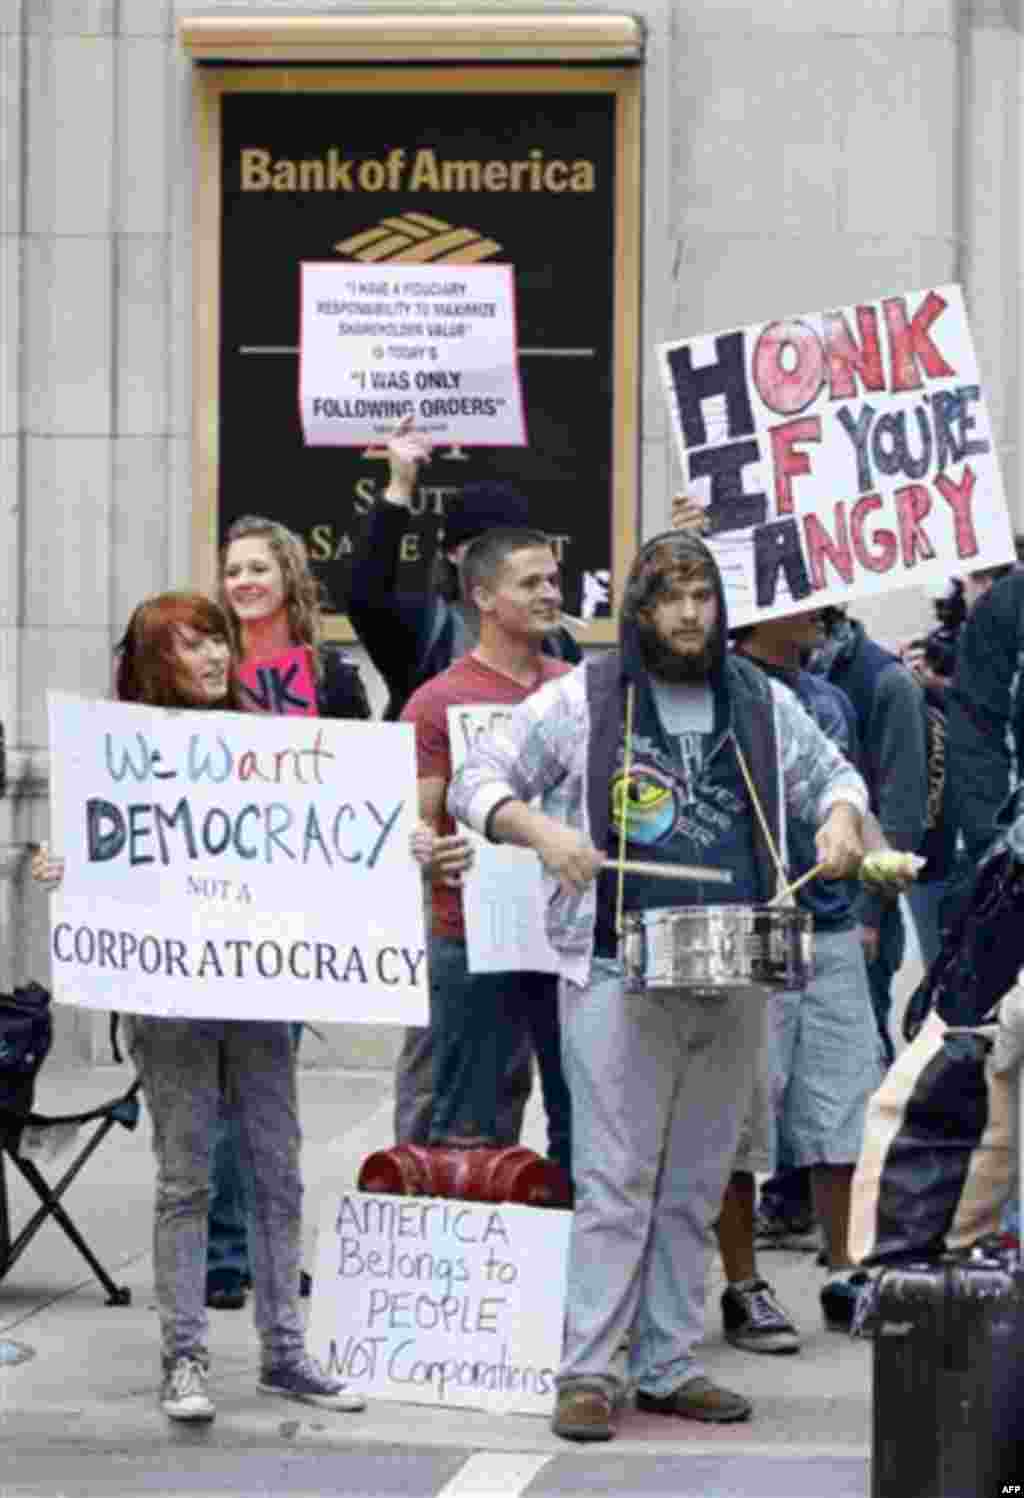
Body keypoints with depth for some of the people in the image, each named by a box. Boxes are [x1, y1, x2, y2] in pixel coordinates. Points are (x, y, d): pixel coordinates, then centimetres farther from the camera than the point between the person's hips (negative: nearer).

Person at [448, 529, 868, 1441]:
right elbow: (477, 781, 3)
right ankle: (590, 1373, -5)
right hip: (619, 978, -4)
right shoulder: (583, 699, 2)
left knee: (696, 1187, 9)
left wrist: (841, 817, 3)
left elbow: (831, 771, 26)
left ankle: (670, 1367, 16)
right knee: (614, 1184, -7)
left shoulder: (761, 703, 13)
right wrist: (540, 829, -16)